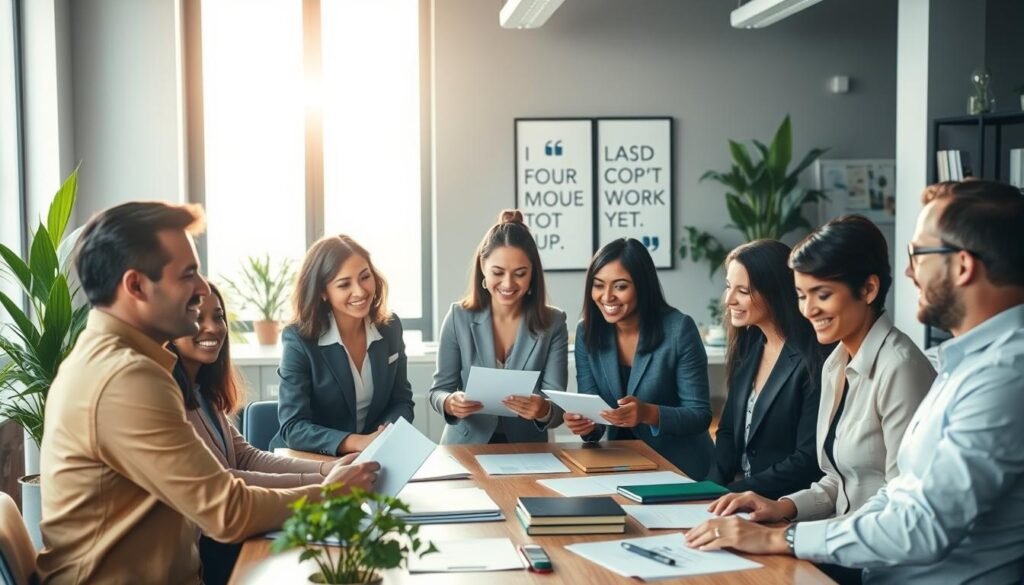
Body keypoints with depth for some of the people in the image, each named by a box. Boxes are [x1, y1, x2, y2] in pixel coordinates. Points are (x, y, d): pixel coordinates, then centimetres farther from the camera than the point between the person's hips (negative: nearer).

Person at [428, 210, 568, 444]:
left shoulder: (553, 323, -1)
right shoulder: (459, 317, 0)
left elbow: (558, 406, -6)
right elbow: (439, 390, 3)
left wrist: (543, 411, -28)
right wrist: (450, 403, -20)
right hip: (465, 449, 1)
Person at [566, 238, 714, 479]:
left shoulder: (679, 329, -14)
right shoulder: (587, 331, -2)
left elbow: (700, 415, -13)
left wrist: (649, 413, -30)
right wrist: (586, 424, -23)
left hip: (681, 466, -3)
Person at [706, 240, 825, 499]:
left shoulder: (813, 361, -15)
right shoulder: (747, 346, 7)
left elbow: (808, 460, -16)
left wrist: (733, 491, -16)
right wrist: (713, 486, -5)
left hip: (788, 506, -7)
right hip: (742, 494, 7)